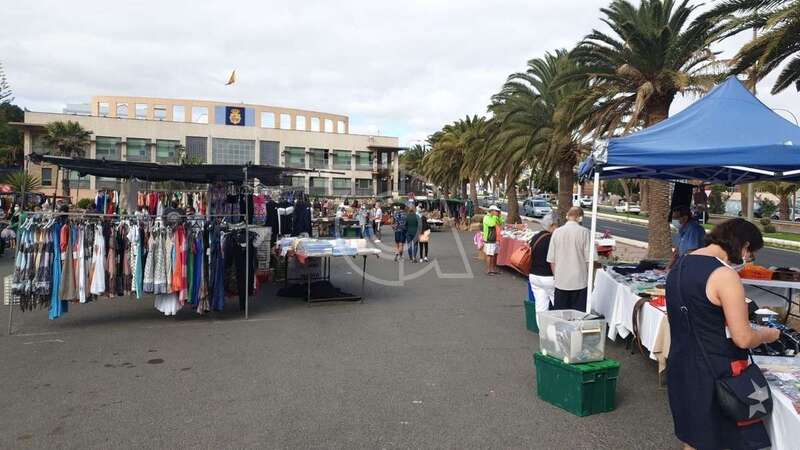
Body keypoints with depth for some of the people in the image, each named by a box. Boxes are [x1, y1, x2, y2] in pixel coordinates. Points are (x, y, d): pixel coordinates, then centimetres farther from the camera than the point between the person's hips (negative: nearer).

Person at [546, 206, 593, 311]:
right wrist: (590, 279, 5)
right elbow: (589, 259, -7)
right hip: (579, 282, -2)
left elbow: (551, 259, 3)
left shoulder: (557, 232, 0)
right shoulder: (584, 232, -8)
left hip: (560, 282, 2)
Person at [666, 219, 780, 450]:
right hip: (713, 375, -8)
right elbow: (743, 339, -19)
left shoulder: (680, 264, 5)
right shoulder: (724, 275, -20)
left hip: (681, 368, 8)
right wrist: (769, 334, 1)